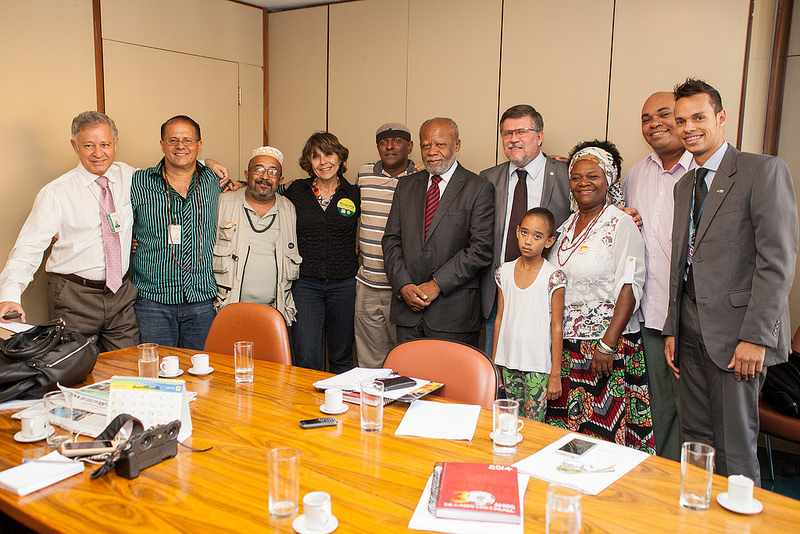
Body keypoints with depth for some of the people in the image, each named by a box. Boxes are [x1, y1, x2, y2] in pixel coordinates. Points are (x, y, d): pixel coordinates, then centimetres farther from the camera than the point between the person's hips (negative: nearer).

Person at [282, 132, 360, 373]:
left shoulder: (354, 195, 4)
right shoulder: (296, 191, 4)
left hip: (344, 284, 1)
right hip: (304, 283, 0)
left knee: (342, 357, 10)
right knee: (306, 359, -5)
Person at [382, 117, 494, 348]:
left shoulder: (479, 188, -2)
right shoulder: (406, 186, 13)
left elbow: (481, 248, -10)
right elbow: (391, 240, 10)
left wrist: (437, 284, -14)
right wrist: (403, 285, -5)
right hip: (408, 308, 4)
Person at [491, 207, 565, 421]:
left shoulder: (553, 277, -8)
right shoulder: (505, 271, 3)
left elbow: (556, 327, -7)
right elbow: (500, 318, 9)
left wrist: (555, 374, -7)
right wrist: (493, 362, 10)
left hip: (538, 365, -4)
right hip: (508, 362, 4)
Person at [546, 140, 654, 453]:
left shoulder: (621, 225, -7)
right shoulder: (567, 226, 13)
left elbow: (630, 288, -14)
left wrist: (607, 345, -21)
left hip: (608, 343, -6)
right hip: (564, 343, 6)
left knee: (604, 432, -2)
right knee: (565, 426, 9)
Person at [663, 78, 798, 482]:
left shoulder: (764, 170, -5)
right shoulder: (684, 186, 18)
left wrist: (755, 336, -17)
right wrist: (672, 329, 13)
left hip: (736, 332, -7)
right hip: (692, 334, 7)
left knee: (734, 454, -1)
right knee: (695, 443, 12)